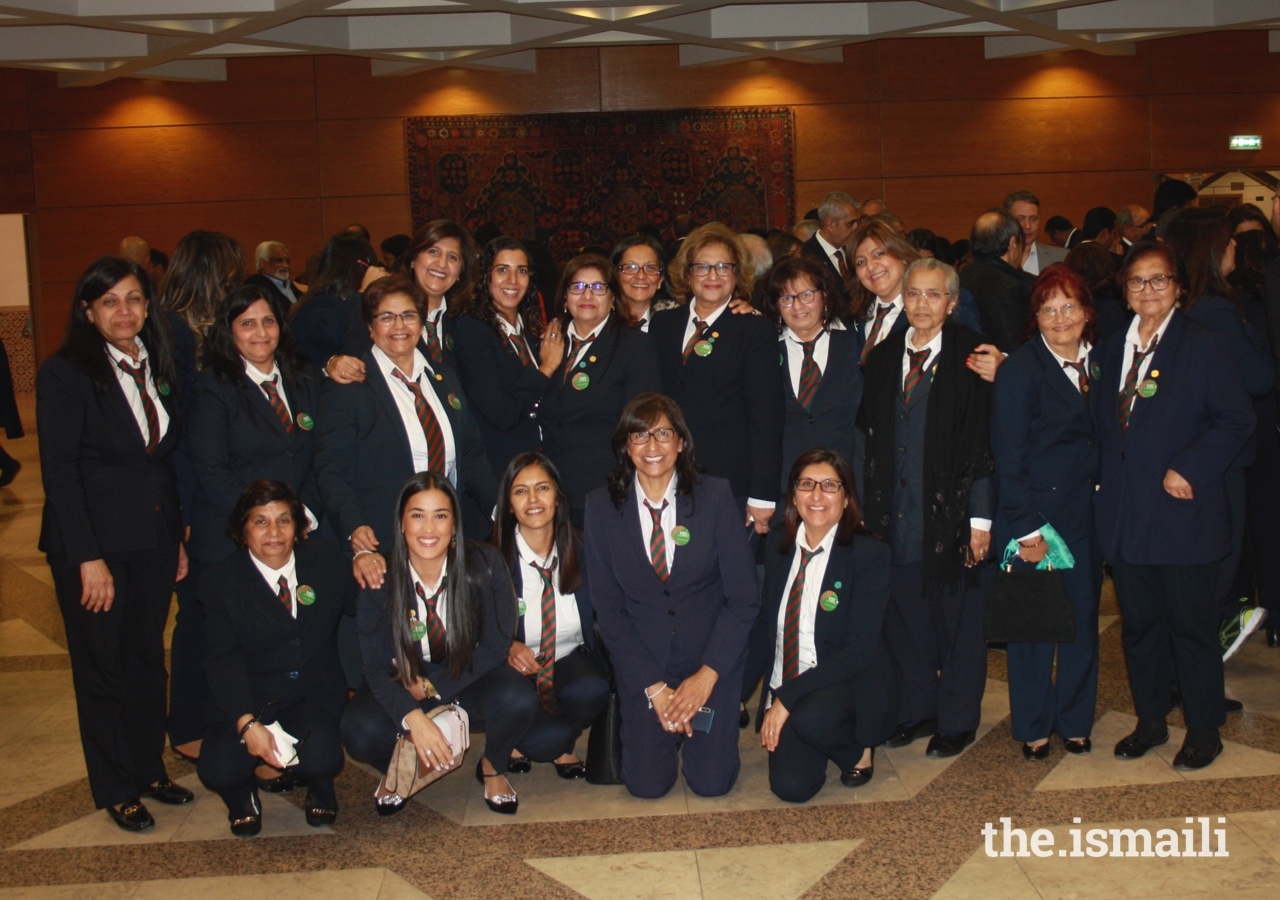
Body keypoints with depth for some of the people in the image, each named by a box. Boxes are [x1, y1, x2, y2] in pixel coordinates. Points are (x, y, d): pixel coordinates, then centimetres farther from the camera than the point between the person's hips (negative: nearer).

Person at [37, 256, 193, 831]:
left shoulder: (158, 368, 8)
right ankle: (116, 788, 21)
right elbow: (59, 471, -13)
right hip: (94, 542, -5)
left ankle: (150, 768, 29)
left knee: (149, 656, 14)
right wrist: (88, 558, -17)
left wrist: (179, 537, 8)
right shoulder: (65, 373, -9)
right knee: (102, 665, 7)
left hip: (154, 540, 5)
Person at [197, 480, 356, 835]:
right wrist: (247, 723, -25)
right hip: (248, 699, 0)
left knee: (321, 756, -29)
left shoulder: (325, 558, 4)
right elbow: (223, 660, -12)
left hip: (315, 698, 1)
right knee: (219, 768, -26)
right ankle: (242, 796, 14)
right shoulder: (220, 580, -3)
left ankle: (320, 791, 11)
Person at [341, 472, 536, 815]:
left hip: (469, 677, 0)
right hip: (405, 684, 0)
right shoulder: (380, 578, -17)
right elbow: (377, 667, -16)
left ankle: (492, 768, 4)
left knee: (519, 699, -32)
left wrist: (432, 686, -18)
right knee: (360, 731, -30)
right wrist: (412, 717, -35)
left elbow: (496, 646, -12)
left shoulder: (484, 564, -19)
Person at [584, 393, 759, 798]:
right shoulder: (602, 505, -6)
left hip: (711, 652, -1)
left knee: (711, 782, -7)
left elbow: (744, 598, -7)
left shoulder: (715, 496, -9)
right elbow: (607, 606, -4)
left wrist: (706, 675, -14)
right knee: (647, 784, -6)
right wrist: (654, 687, -10)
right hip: (642, 659, 1)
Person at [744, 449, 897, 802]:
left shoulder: (870, 554, -12)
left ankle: (859, 745, -2)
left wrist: (789, 697, -23)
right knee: (791, 786, -16)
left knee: (809, 716, -36)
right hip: (785, 685, 4)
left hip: (848, 684, -4)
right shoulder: (778, 545, 3)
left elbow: (859, 650, -18)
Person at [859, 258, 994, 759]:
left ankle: (957, 720, 22)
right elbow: (869, 437, 8)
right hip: (896, 515, 4)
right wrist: (869, 509, 4)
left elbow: (984, 440, -9)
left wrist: (980, 517, -12)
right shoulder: (882, 359, 8)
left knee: (958, 619, 7)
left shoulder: (970, 357, -6)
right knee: (905, 618, 12)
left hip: (950, 511, -4)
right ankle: (918, 711, 28)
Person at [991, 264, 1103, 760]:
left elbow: (1103, 438, 11)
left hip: (1087, 514, 5)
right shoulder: (1019, 369, -10)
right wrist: (1027, 529, -15)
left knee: (1084, 619, 10)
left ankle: (1074, 722, 27)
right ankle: (1033, 728, 21)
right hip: (1036, 512, -5)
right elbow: (1008, 458, -13)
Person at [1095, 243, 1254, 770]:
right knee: (1138, 624, 13)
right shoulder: (1112, 351, 12)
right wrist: (1106, 483, 5)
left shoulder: (1205, 349, -5)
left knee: (1192, 625, 4)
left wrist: (1189, 470, -17)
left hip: (1183, 513, -5)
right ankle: (1150, 721, 28)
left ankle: (1204, 731, 20)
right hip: (1125, 516, 5)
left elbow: (1236, 421, -9)